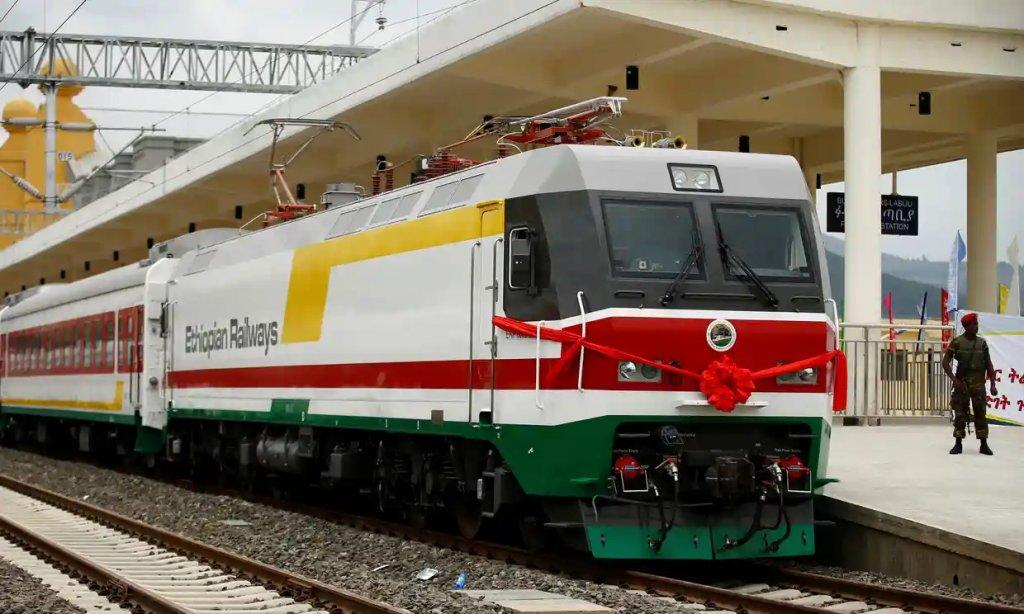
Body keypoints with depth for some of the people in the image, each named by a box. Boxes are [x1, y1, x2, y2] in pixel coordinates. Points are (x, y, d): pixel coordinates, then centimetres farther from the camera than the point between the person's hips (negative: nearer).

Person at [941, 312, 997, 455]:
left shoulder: (982, 343, 5)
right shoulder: (957, 342, -3)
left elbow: (989, 365, 7)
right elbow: (945, 362, -5)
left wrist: (993, 384, 0)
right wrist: (954, 379, -15)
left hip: (978, 383, 1)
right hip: (962, 382, -1)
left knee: (980, 413, 0)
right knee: (960, 413, 2)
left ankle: (984, 445, 4)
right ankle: (958, 444, 10)